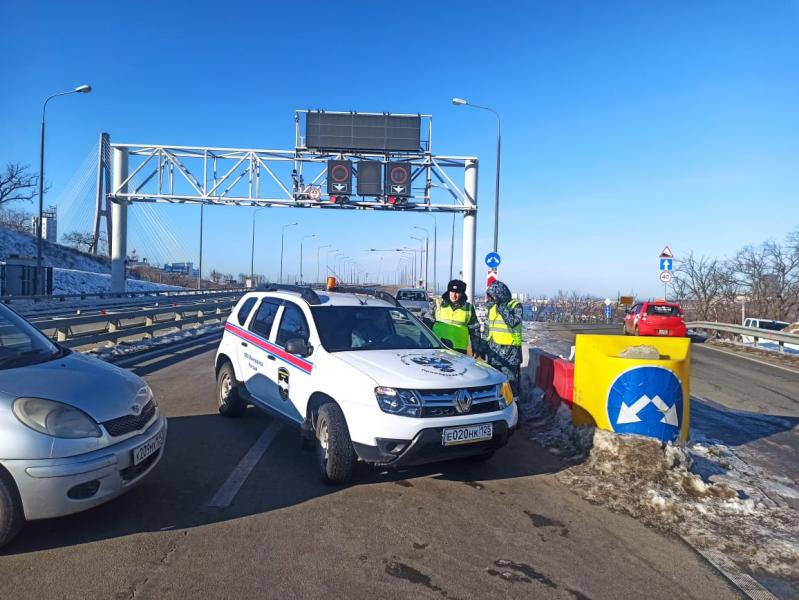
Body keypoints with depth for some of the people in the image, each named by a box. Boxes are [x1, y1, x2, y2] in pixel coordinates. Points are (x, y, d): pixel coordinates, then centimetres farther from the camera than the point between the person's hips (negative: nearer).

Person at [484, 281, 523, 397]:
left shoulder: (515, 305, -6)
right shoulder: (492, 306, 12)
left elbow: (513, 322, -23)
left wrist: (501, 306, -20)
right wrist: (485, 346, 19)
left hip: (509, 349, -6)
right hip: (493, 349, 6)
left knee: (510, 380, -4)